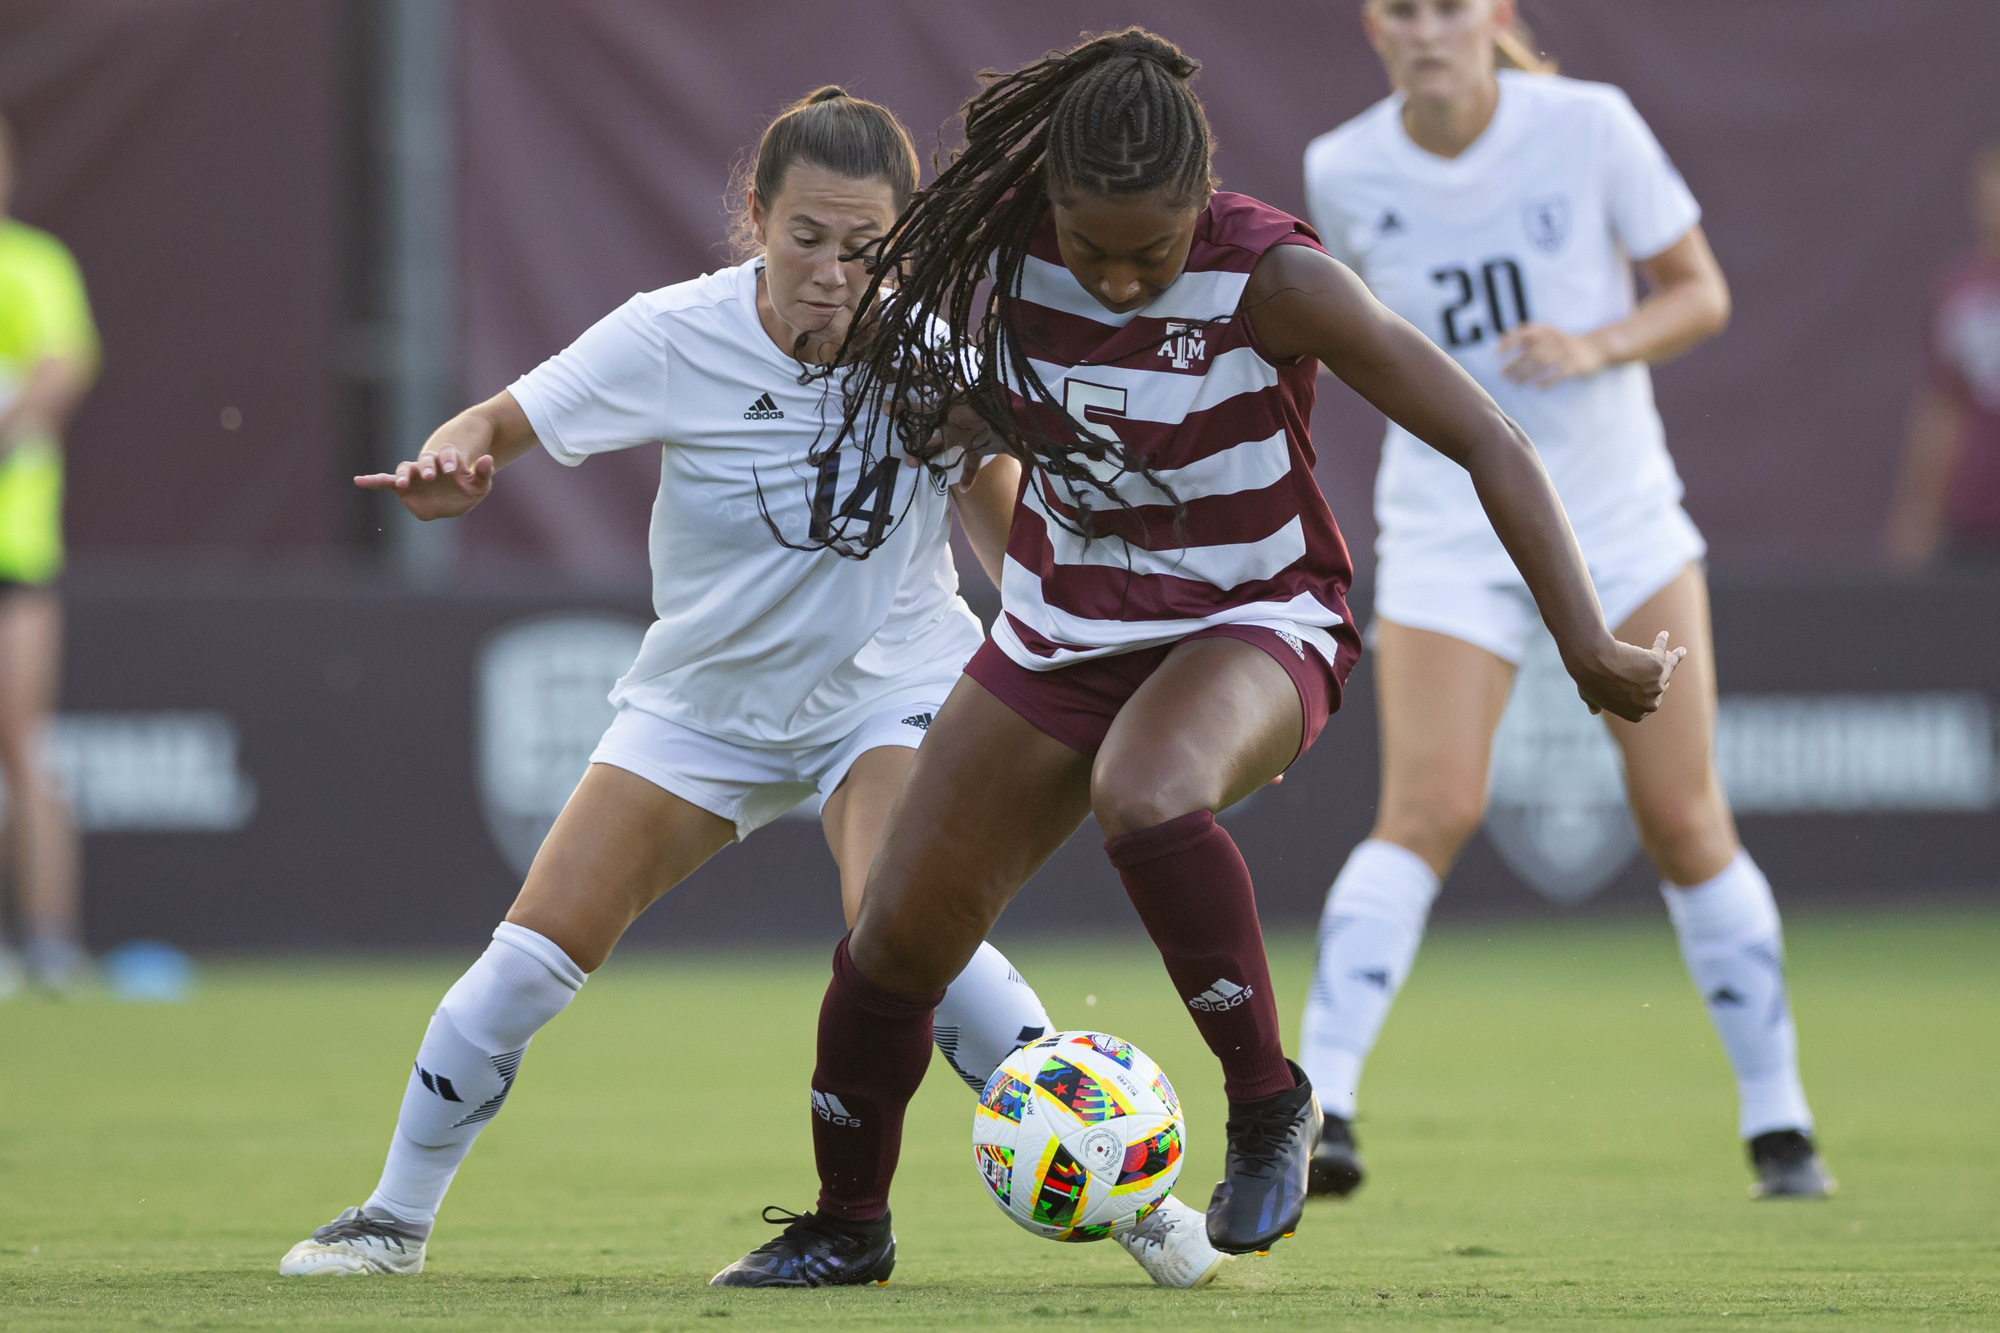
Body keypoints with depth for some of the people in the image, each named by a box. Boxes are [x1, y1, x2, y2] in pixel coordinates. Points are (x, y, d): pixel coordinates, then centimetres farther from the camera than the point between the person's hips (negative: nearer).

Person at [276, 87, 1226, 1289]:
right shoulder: (674, 340, -20)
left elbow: (997, 503, -2)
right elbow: (501, 428, -15)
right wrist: (451, 463, -37)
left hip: (890, 684, -2)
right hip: (702, 698, 2)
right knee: (537, 950, -7)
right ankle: (397, 1221, 13)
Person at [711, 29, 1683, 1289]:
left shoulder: (1273, 278, -26)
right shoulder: (1001, 249, -15)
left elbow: (1487, 440, -24)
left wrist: (1586, 640, -28)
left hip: (1252, 620, -5)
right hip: (1062, 626, 5)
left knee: (1142, 794, -39)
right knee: (898, 938, 2)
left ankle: (1267, 1103, -21)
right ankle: (846, 1226, 26)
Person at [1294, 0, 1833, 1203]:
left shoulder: (1589, 128, -10)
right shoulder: (1344, 174, -5)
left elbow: (1700, 292, -3)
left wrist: (1595, 346, -19)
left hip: (1619, 517, 0)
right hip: (1448, 528, 0)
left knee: (1684, 821, 2)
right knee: (1430, 807, -19)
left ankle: (1779, 1122, 15)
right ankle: (1321, 1098, -21)